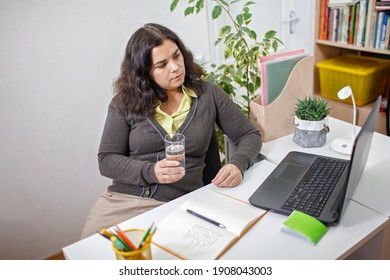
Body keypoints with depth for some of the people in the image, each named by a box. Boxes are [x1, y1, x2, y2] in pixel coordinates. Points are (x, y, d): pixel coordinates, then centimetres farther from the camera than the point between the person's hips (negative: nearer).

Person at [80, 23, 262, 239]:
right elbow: (106, 160, 2)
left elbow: (250, 136, 8)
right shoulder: (125, 102, 3)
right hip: (121, 198, 2)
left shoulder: (208, 94, 5)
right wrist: (151, 171, -16)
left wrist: (237, 164, -13)